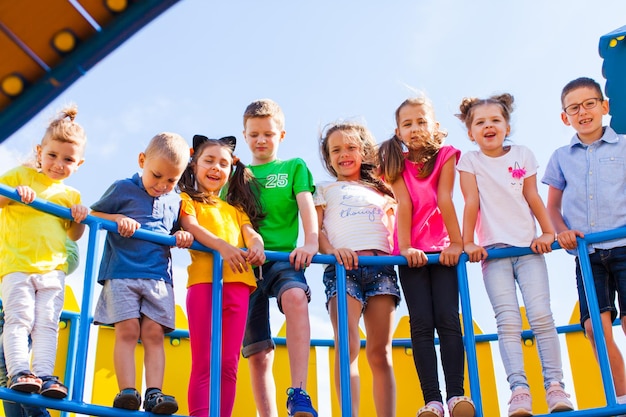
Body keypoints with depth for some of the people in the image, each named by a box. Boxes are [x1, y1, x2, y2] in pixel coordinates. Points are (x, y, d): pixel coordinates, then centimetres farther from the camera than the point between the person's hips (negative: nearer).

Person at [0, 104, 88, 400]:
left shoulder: (71, 196, 18)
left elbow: (74, 235, 23)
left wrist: (79, 219, 2)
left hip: (54, 268, 4)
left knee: (47, 323, -4)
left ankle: (44, 375, -7)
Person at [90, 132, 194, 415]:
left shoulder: (175, 201, 16)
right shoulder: (122, 189, 4)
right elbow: (93, 215, 8)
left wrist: (184, 236, 5)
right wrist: (117, 219, -10)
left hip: (159, 276, 3)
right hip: (121, 272, -3)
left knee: (154, 333, -6)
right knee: (127, 330, -12)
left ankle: (154, 393, -13)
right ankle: (127, 391, -15)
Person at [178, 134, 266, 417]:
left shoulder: (236, 208, 28)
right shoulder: (188, 199, 15)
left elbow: (250, 231, 11)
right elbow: (191, 226, -5)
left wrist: (257, 245, -15)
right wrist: (221, 246, -23)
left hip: (237, 282, 4)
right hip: (203, 279, -4)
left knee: (228, 363, -1)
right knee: (203, 362, -9)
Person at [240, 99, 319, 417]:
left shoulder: (294, 167, 15)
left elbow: (306, 205, 0)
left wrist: (310, 242, -18)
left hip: (284, 257, -2)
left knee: (295, 297, -36)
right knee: (258, 353, -1)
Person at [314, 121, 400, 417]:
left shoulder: (381, 191, 27)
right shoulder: (325, 189, 21)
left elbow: (393, 230, 22)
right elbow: (315, 229, 8)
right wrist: (331, 249, -12)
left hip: (381, 266, 2)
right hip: (342, 267, -2)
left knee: (380, 352, -5)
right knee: (347, 346, -18)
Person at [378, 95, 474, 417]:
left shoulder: (446, 156, -1)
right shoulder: (397, 163, 3)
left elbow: (444, 200, -11)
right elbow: (404, 205, -8)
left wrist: (456, 243, -16)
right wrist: (405, 248, -18)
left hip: (442, 249, -1)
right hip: (412, 252, 1)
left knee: (448, 319, -12)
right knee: (421, 323, -9)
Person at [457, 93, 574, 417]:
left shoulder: (523, 155, 9)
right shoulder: (470, 161, 5)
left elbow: (533, 197, 7)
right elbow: (471, 203, -1)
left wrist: (548, 232, 0)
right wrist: (468, 243, -5)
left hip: (528, 247, 1)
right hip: (493, 250, -1)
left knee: (541, 315, -10)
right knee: (508, 321, -11)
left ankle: (555, 386, -8)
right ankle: (519, 389, -16)